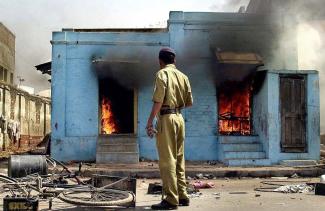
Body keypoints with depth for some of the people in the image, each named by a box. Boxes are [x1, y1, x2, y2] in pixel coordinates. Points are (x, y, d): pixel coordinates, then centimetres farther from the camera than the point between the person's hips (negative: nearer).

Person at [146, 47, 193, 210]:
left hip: (166, 118, -7)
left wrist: (149, 122, -15)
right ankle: (182, 196, 19)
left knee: (167, 160, -5)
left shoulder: (162, 74, -7)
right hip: (179, 117, 7)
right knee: (179, 158, 14)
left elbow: (158, 100, -17)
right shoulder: (183, 76, 12)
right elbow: (189, 102, 13)